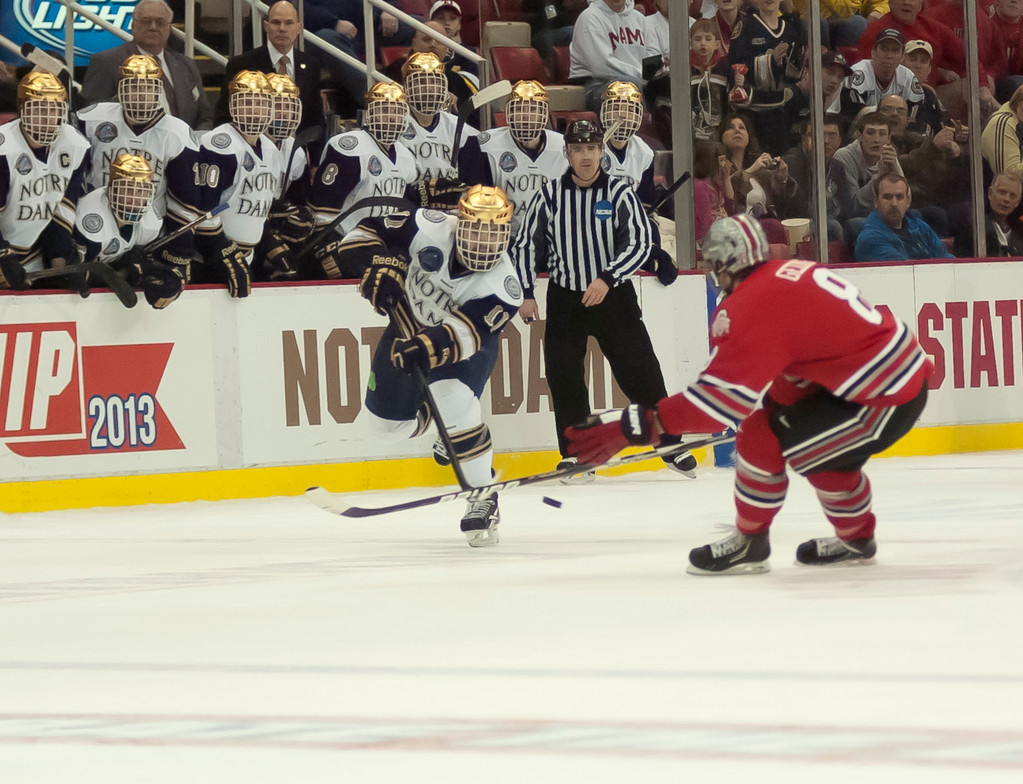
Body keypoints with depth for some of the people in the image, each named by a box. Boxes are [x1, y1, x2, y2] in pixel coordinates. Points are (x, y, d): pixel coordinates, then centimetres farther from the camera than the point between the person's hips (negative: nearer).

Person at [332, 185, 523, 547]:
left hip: (470, 341, -4)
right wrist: (380, 264, -34)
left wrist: (426, 350, -58)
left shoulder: (502, 287, -32)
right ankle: (441, 422, 43)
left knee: (453, 400, -31)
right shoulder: (432, 229, -26)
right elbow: (368, 234, -16)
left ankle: (482, 496, -17)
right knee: (387, 421, 7)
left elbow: (463, 334, -43)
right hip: (409, 324, 4)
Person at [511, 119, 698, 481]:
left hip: (614, 297, -1)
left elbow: (640, 243, -14)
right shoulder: (550, 194, -1)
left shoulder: (619, 193, -6)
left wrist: (606, 279, -27)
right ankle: (575, 455, 3)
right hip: (565, 299, 1)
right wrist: (527, 294, -3)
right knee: (564, 378, -8)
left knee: (640, 373, -2)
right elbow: (526, 244, 6)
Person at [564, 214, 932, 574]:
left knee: (761, 437, -6)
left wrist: (633, 427, -20)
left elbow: (718, 395, -20)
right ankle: (856, 538, 40)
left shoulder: (750, 306, -16)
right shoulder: (795, 272, 12)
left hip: (886, 400, -10)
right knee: (819, 445, 29)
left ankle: (749, 543, 8)